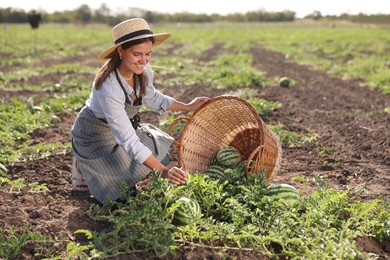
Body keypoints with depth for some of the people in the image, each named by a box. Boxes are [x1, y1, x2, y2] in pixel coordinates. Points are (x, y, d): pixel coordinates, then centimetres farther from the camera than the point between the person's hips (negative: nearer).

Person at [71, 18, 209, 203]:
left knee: (161, 156, 8)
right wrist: (163, 171, -42)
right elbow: (128, 140, -38)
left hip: (125, 126, 7)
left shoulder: (143, 70, -17)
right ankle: (85, 169, 16)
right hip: (96, 135, -7)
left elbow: (151, 98, 6)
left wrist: (188, 107, 1)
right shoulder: (108, 88, -39)